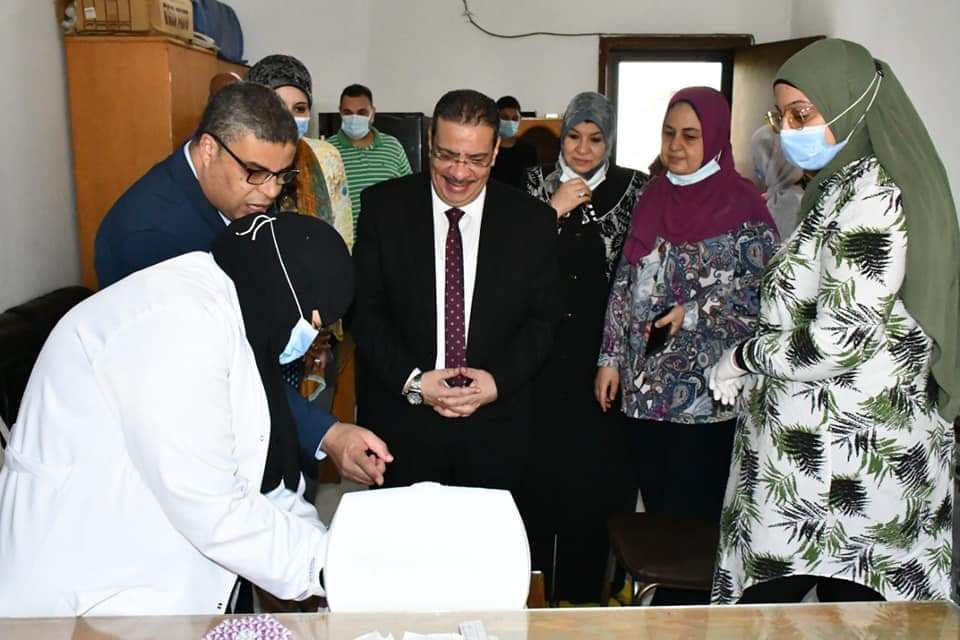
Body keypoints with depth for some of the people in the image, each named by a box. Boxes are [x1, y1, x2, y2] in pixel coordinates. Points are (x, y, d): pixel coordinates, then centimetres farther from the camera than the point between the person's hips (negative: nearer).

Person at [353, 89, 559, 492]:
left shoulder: (533, 221, -1)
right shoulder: (383, 206, -3)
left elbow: (542, 319, 2)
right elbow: (364, 309, -2)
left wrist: (499, 380, -13)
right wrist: (412, 381, -14)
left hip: (495, 429, 1)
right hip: (400, 420, 0)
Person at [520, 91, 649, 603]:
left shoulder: (632, 187, 4)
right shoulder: (538, 182, 7)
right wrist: (553, 211, -9)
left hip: (602, 349, 0)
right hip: (543, 347, 1)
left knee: (595, 465, 4)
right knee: (538, 461, 5)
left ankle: (580, 589, 23)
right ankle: (533, 580, 24)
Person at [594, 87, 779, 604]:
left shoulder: (742, 205, -7)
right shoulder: (654, 198, 9)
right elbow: (626, 283, 11)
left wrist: (694, 312, -15)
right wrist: (611, 357, 7)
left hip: (704, 389, -5)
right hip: (645, 382, 5)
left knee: (692, 514, 4)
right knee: (656, 509, 15)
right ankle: (666, 604, 32)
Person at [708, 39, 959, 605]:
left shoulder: (868, 193, -16)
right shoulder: (839, 187, 12)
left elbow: (836, 342, -22)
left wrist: (743, 357, -8)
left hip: (841, 469, -9)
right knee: (851, 620, 16)